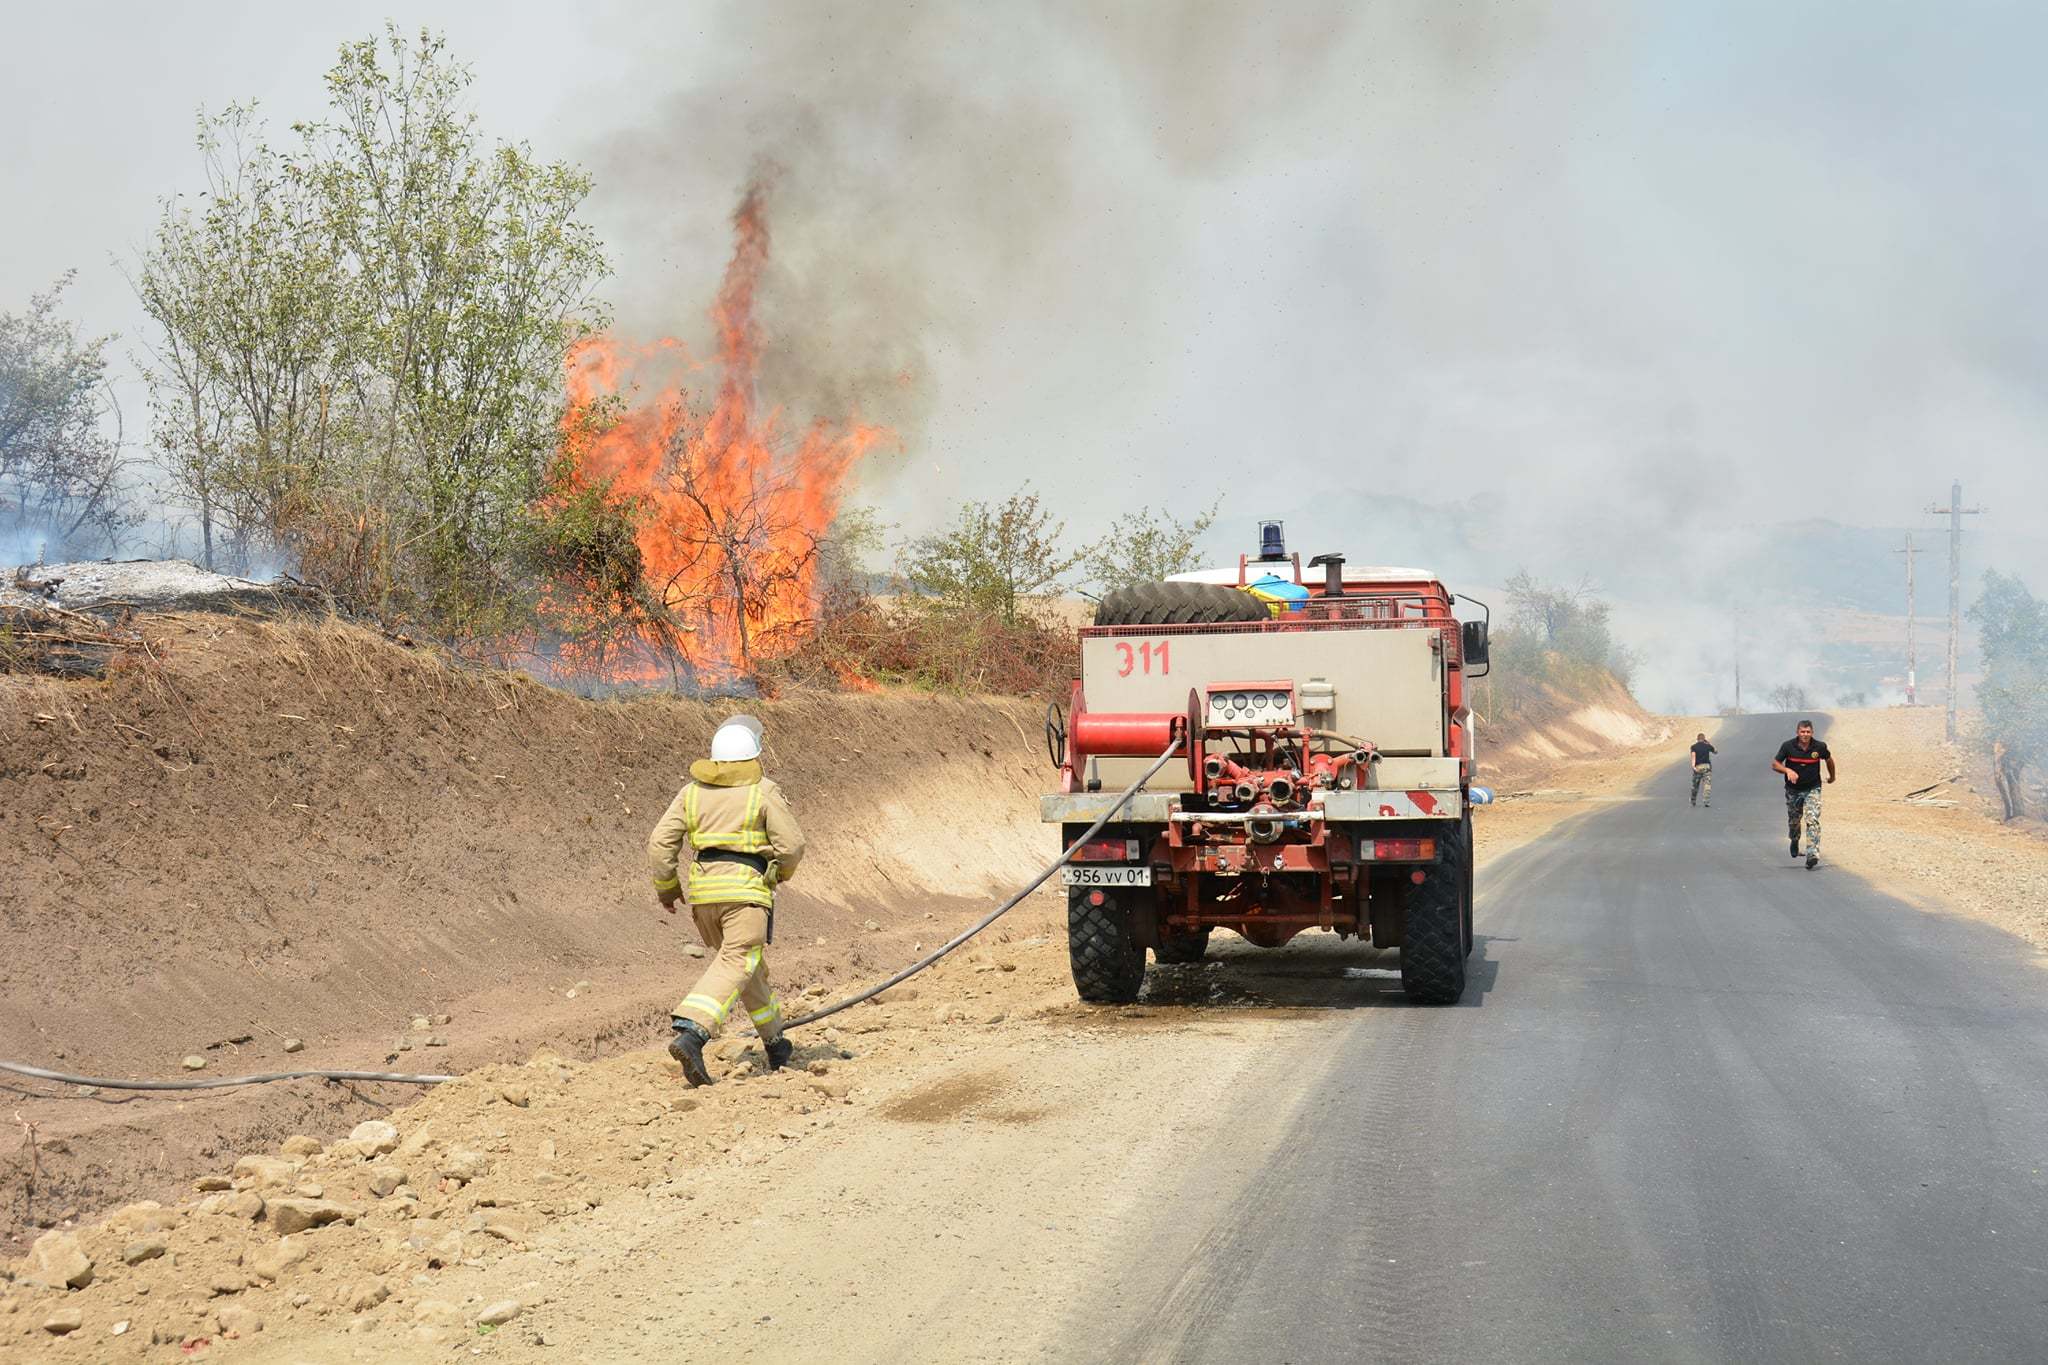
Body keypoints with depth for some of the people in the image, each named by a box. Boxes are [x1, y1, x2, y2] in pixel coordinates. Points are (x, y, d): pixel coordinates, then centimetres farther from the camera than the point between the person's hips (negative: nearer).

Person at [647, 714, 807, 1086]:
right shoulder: (763, 791, 0)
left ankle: (774, 1042, 29)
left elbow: (660, 844, 7)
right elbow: (791, 845, -3)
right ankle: (690, 1034, -32)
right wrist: (782, 871, 18)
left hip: (703, 889, 6)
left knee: (743, 960, 20)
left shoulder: (692, 791, 12)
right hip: (746, 887, -6)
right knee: (735, 965, -12)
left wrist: (666, 887, 19)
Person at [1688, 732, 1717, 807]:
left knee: (1695, 784, 14)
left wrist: (1693, 766, -23)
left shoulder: (1694, 746, 2)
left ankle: (1693, 801, 26)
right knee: (1707, 784, -5)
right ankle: (1707, 801, -18)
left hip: (1698, 767, 0)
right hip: (1707, 766, 0)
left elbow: (1693, 755, -14)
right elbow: (1716, 752, 24)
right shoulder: (1707, 746, 6)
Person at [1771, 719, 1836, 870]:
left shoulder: (1819, 747, -10)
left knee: (1813, 820, -18)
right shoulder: (1788, 746, -12)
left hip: (1812, 789, -1)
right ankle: (1795, 842, 50)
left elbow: (1829, 759, 11)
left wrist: (1832, 776, 26)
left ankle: (1813, 855, -25)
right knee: (1793, 821, 17)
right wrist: (1788, 770, -28)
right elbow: (1774, 764, -8)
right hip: (1793, 790, 2)